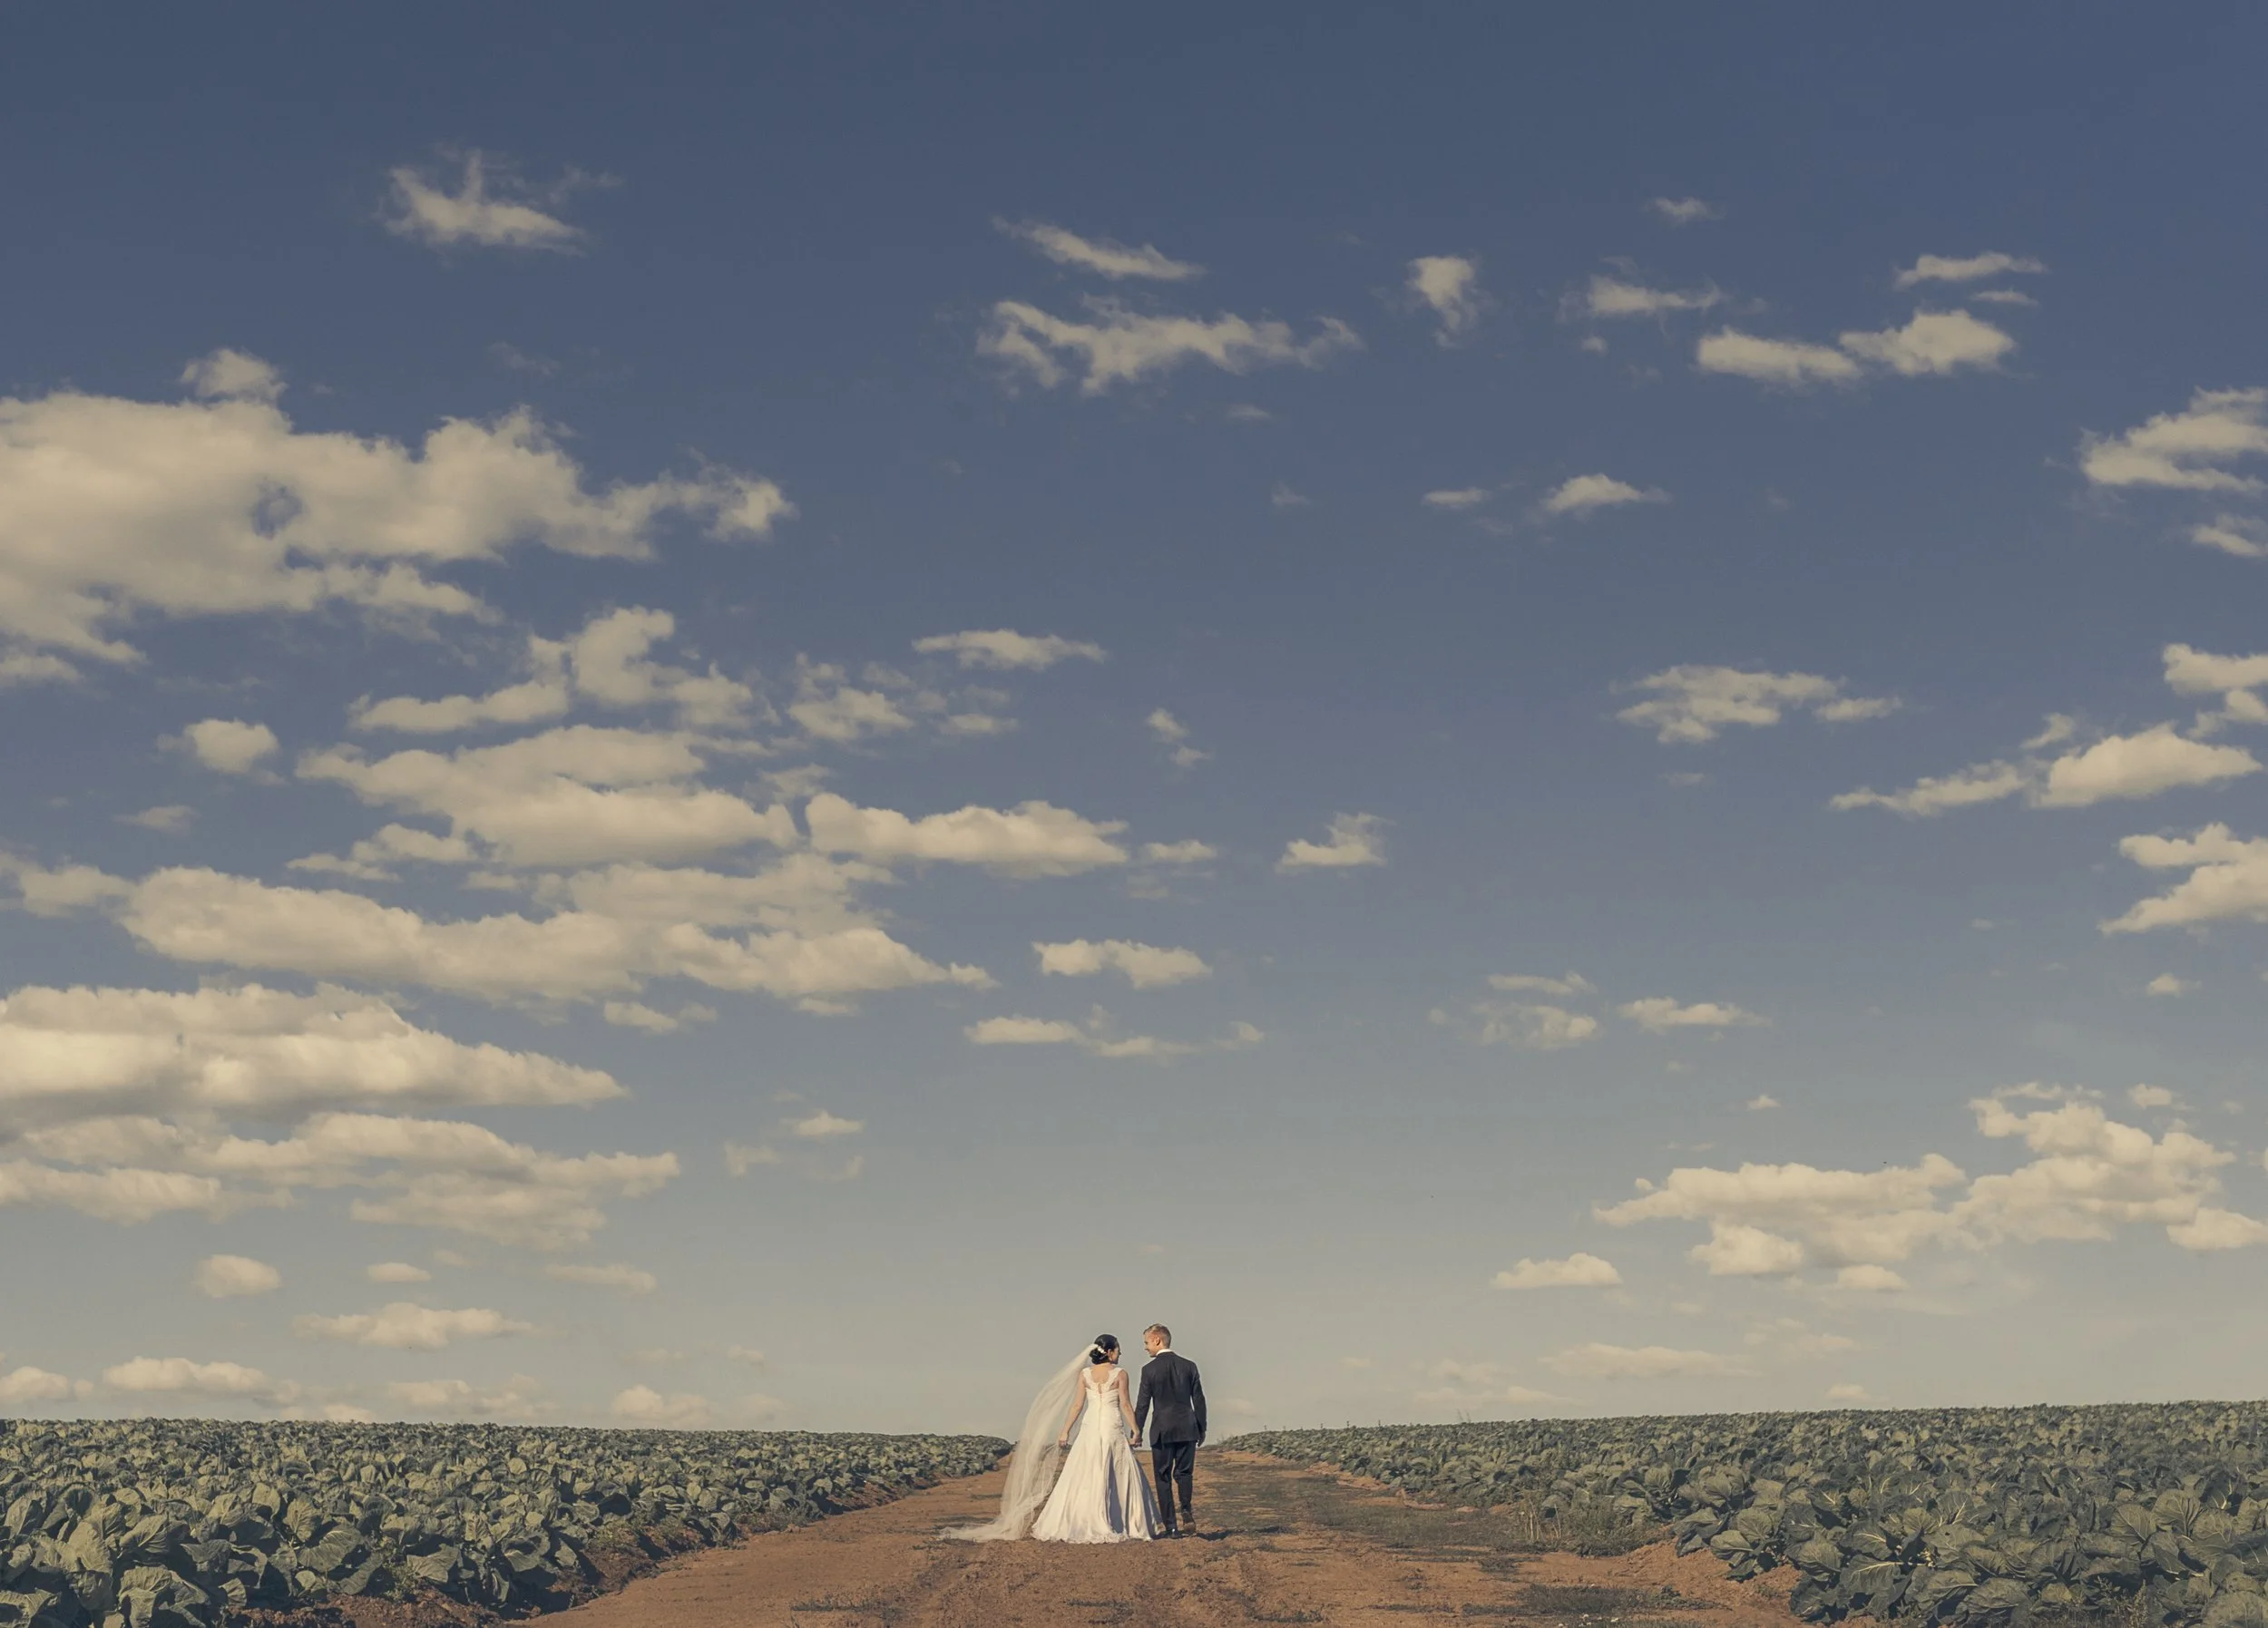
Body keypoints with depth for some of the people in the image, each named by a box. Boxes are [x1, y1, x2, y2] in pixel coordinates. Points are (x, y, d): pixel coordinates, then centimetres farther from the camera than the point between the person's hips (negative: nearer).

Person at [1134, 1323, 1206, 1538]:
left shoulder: (1149, 1369, -5)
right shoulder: (1189, 1366, 4)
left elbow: (1143, 1405, -4)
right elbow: (1199, 1401, 6)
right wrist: (1201, 1429, 15)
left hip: (1162, 1431, -3)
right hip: (1187, 1429, 3)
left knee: (1163, 1477, 6)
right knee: (1184, 1473, 12)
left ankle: (1171, 1526, 2)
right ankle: (1186, 1511, -15)